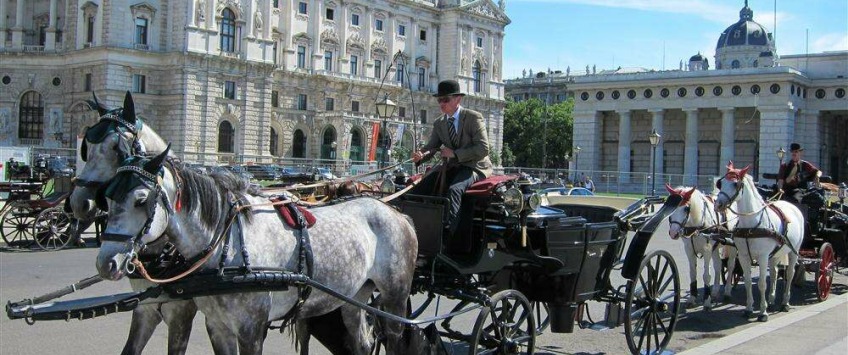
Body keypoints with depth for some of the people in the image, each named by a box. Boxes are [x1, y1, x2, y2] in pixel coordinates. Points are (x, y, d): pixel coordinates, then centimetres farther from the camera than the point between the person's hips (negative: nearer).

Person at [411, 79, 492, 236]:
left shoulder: (474, 117, -9)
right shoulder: (439, 123, 9)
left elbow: (483, 149, -16)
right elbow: (430, 146, 5)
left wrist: (455, 154, -21)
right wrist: (420, 155, -20)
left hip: (474, 166, -6)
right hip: (452, 167, 6)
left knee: (454, 190, -37)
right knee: (419, 189, -14)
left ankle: (447, 233, -43)